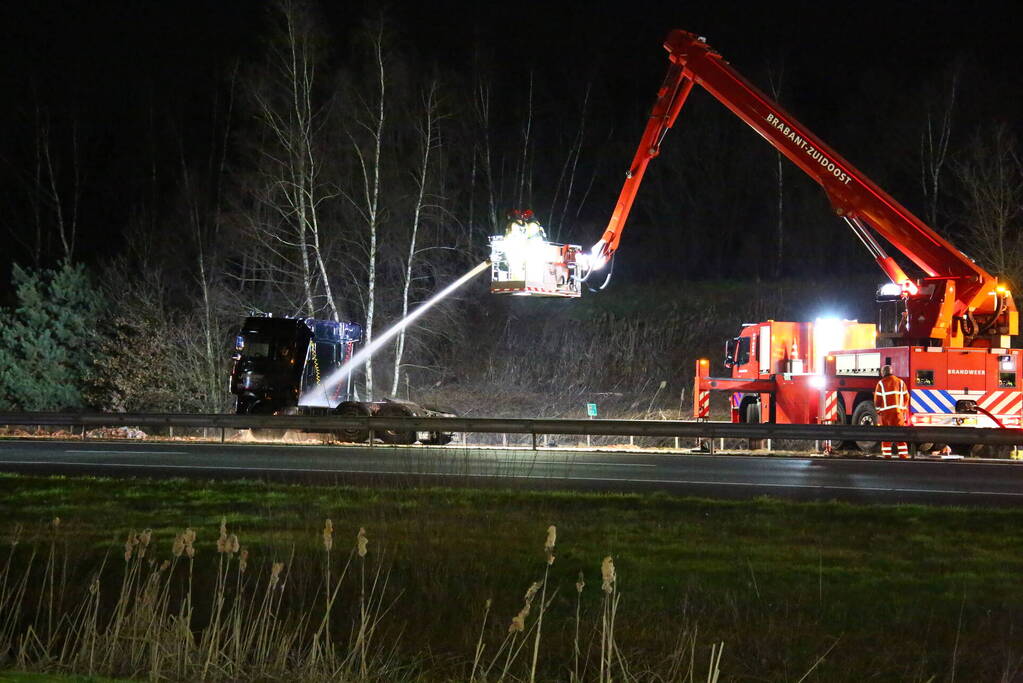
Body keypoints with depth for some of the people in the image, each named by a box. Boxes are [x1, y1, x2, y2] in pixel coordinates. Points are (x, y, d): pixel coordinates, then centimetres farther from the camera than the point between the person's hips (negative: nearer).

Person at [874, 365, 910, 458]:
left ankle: (887, 455, 4)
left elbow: (877, 399, -1)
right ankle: (903, 455, -3)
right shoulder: (901, 382, 7)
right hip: (898, 412, 2)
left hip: (885, 412, -2)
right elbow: (906, 397, 7)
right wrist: (904, 410, 18)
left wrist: (878, 412, 9)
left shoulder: (881, 383, -1)